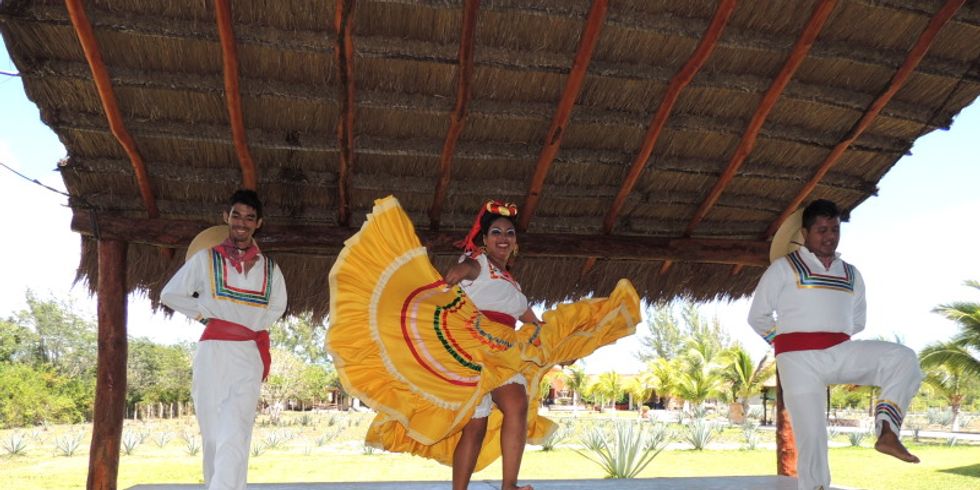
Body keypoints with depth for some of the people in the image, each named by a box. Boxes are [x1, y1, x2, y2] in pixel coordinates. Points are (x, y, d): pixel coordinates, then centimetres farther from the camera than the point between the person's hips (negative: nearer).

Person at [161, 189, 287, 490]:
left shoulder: (269, 269, 12)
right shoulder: (205, 258, 8)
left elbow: (277, 307, 23)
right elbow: (169, 295, 11)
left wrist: (252, 326, 8)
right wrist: (205, 312, 2)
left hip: (249, 355, 0)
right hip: (212, 353, 0)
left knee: (235, 434, -14)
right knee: (212, 433, 1)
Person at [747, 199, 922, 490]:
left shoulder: (851, 274, 16)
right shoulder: (784, 268, 3)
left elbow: (857, 322, 26)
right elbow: (757, 316, 5)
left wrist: (834, 340, 16)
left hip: (839, 353, 4)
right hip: (799, 359, -4)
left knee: (903, 358, -18)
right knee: (811, 435, -7)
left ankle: (887, 432, -19)